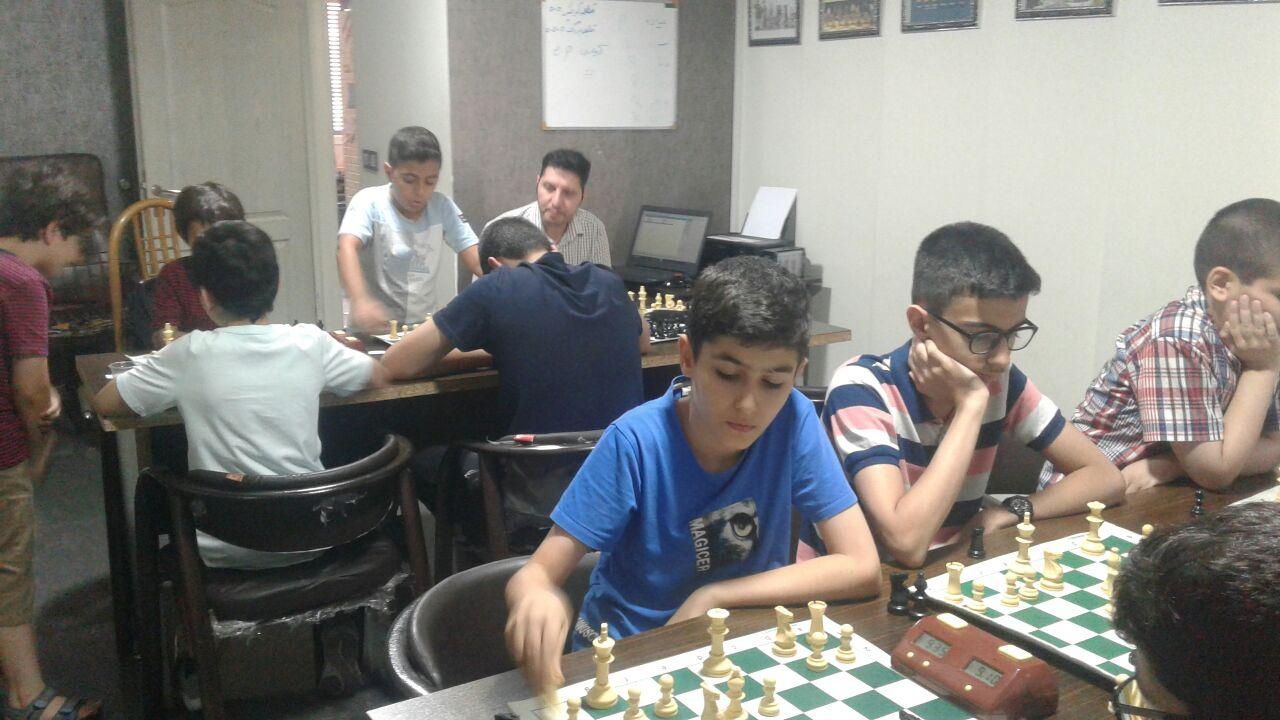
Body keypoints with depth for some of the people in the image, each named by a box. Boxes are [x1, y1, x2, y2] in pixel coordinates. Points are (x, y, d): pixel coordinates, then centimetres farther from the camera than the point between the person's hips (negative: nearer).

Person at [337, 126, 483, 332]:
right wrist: (360, 301, -41)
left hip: (423, 326, 3)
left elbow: (476, 259, -3)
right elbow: (348, 248, -24)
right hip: (373, 329, -3)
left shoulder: (442, 206, 1)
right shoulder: (369, 203, -8)